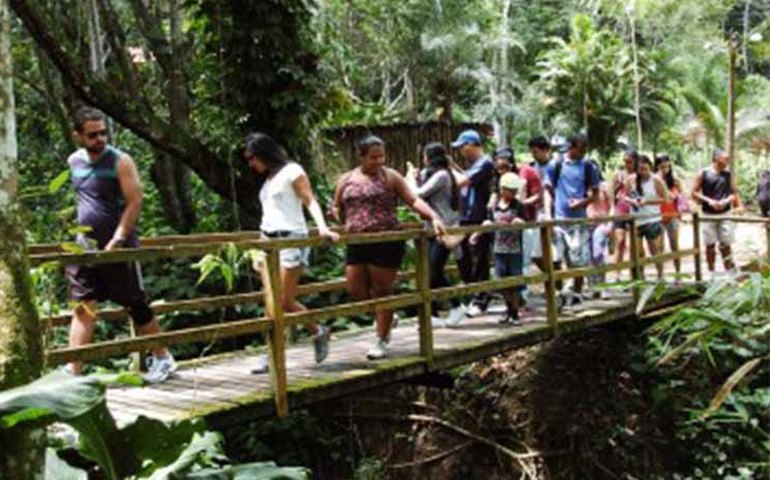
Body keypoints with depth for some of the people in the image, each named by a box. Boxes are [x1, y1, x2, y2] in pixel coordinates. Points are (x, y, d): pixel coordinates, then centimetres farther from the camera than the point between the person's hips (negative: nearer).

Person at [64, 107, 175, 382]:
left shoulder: (120, 162, -10)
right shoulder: (75, 162, 7)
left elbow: (135, 202, -15)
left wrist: (116, 241, -20)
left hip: (119, 248, -5)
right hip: (85, 248, 5)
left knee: (136, 306, 4)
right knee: (82, 308, 0)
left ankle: (162, 359, 20)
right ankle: (73, 372, 1)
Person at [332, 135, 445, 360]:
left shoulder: (390, 177, 1)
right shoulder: (346, 179, 11)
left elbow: (413, 200, -4)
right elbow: (336, 207, 20)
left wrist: (434, 217, -18)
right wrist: (337, 217, -3)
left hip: (386, 242, -4)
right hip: (356, 244, 4)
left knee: (381, 291, 1)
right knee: (355, 291, 3)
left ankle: (381, 341, 15)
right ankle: (387, 316, 32)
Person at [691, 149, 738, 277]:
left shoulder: (728, 175, 7)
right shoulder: (703, 174, -1)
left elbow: (734, 193, 9)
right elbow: (694, 193, -1)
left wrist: (726, 201, -11)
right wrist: (708, 201, -13)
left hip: (725, 214, 2)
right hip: (708, 215, -1)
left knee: (726, 244, 1)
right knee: (710, 245, 5)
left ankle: (730, 274, 9)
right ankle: (711, 274, 15)